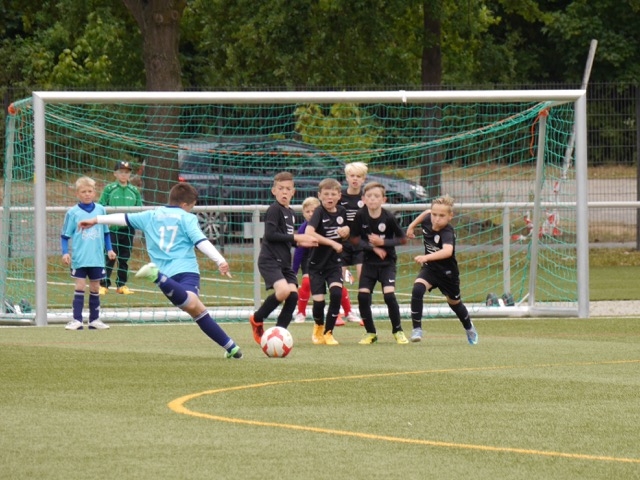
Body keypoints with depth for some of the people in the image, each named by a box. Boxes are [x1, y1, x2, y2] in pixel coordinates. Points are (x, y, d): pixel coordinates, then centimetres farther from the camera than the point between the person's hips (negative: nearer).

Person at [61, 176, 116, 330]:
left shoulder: (100, 210, 5)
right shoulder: (73, 213, -4)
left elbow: (106, 232, 15)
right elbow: (65, 235, -1)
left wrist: (109, 249, 10)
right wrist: (65, 252, -11)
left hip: (97, 258, 3)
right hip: (79, 258, -3)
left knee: (95, 287, 10)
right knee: (80, 286, -6)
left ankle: (94, 319, 18)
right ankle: (77, 319, -5)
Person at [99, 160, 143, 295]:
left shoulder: (134, 191, 9)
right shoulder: (109, 189, 0)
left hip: (128, 229, 3)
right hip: (112, 228, -3)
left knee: (124, 259, 8)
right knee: (110, 258, -6)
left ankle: (121, 285, 16)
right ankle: (104, 285, -3)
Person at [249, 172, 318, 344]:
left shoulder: (290, 213, 18)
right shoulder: (274, 210, -9)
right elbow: (270, 235, -19)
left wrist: (300, 243, 12)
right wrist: (295, 238, -15)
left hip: (284, 262, 8)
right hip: (269, 260, -8)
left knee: (293, 294, -7)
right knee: (283, 290, -26)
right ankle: (257, 320, -4)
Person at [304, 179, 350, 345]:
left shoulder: (341, 212, 2)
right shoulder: (319, 212, -14)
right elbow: (309, 232, -31)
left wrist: (346, 231, -5)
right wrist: (332, 243, -32)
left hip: (334, 262, 3)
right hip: (317, 263, -3)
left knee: (336, 292, -18)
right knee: (319, 300, -5)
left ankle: (328, 332, -3)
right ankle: (318, 327, 28)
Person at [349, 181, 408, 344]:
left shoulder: (389, 217, -14)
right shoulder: (360, 216, -9)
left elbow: (403, 239, -6)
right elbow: (355, 239, -2)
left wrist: (383, 242, -19)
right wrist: (373, 247, -14)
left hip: (387, 262, -2)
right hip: (369, 262, 2)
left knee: (389, 294, -17)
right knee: (362, 296, -8)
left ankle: (398, 331, 2)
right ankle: (370, 333, 11)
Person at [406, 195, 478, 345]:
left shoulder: (447, 232, -35)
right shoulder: (427, 221, -17)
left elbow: (447, 251, -56)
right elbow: (427, 212, 9)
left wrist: (427, 257, -68)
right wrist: (412, 225, 15)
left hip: (447, 272, -4)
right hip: (429, 268, 4)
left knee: (454, 302, 20)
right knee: (417, 290, -25)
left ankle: (469, 327, 50)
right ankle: (417, 329, -16)